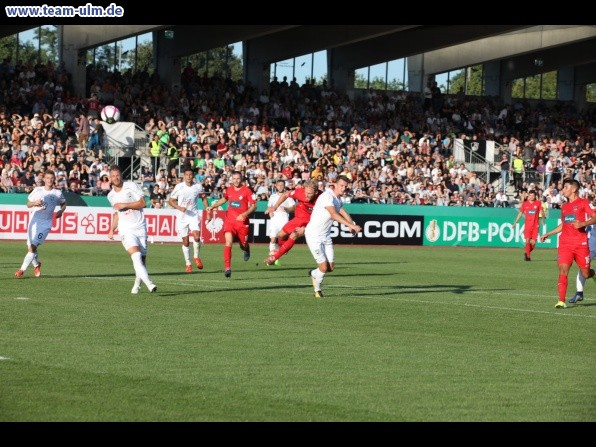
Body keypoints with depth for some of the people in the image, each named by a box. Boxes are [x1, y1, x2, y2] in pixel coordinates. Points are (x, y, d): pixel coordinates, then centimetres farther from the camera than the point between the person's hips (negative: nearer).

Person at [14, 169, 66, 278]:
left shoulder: (57, 193, 1)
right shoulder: (37, 190, 4)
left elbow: (63, 203, 17)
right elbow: (28, 204, 7)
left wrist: (61, 210, -4)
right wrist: (35, 203, -15)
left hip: (45, 223, -3)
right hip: (34, 220, 3)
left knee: (33, 247, -15)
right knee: (30, 247, 7)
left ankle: (22, 269, -13)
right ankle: (36, 264, 35)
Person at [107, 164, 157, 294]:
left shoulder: (131, 186, -1)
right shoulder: (111, 196, 12)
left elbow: (143, 203, -8)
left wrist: (124, 205, -14)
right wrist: (112, 229, 16)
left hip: (140, 226, 0)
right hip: (125, 229, 0)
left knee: (142, 258, 2)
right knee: (136, 255, -22)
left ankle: (137, 285, 23)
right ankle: (148, 283, -34)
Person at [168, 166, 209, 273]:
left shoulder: (198, 187, -1)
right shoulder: (179, 187, -6)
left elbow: (203, 197, 17)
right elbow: (170, 201, 0)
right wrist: (179, 207, -17)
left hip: (194, 215, 0)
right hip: (182, 216, 0)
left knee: (197, 237, -20)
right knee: (185, 242, 3)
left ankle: (196, 257, 5)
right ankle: (188, 264, 16)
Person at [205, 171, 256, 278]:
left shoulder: (247, 190, -6)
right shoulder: (229, 190, 6)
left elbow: (253, 206, -5)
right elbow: (224, 199, 27)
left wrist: (245, 214, -20)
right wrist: (212, 206, 15)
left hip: (242, 221, -2)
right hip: (230, 220, 2)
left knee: (243, 245, 9)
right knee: (228, 243, -16)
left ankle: (246, 249, 49)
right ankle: (227, 267, -17)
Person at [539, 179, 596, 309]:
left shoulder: (584, 203, 0)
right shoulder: (564, 206, 18)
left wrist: (583, 223, -25)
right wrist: (548, 234, 27)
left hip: (580, 243, -4)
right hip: (565, 243, 4)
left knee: (585, 274, 2)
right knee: (563, 270, -13)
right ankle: (561, 301, -16)